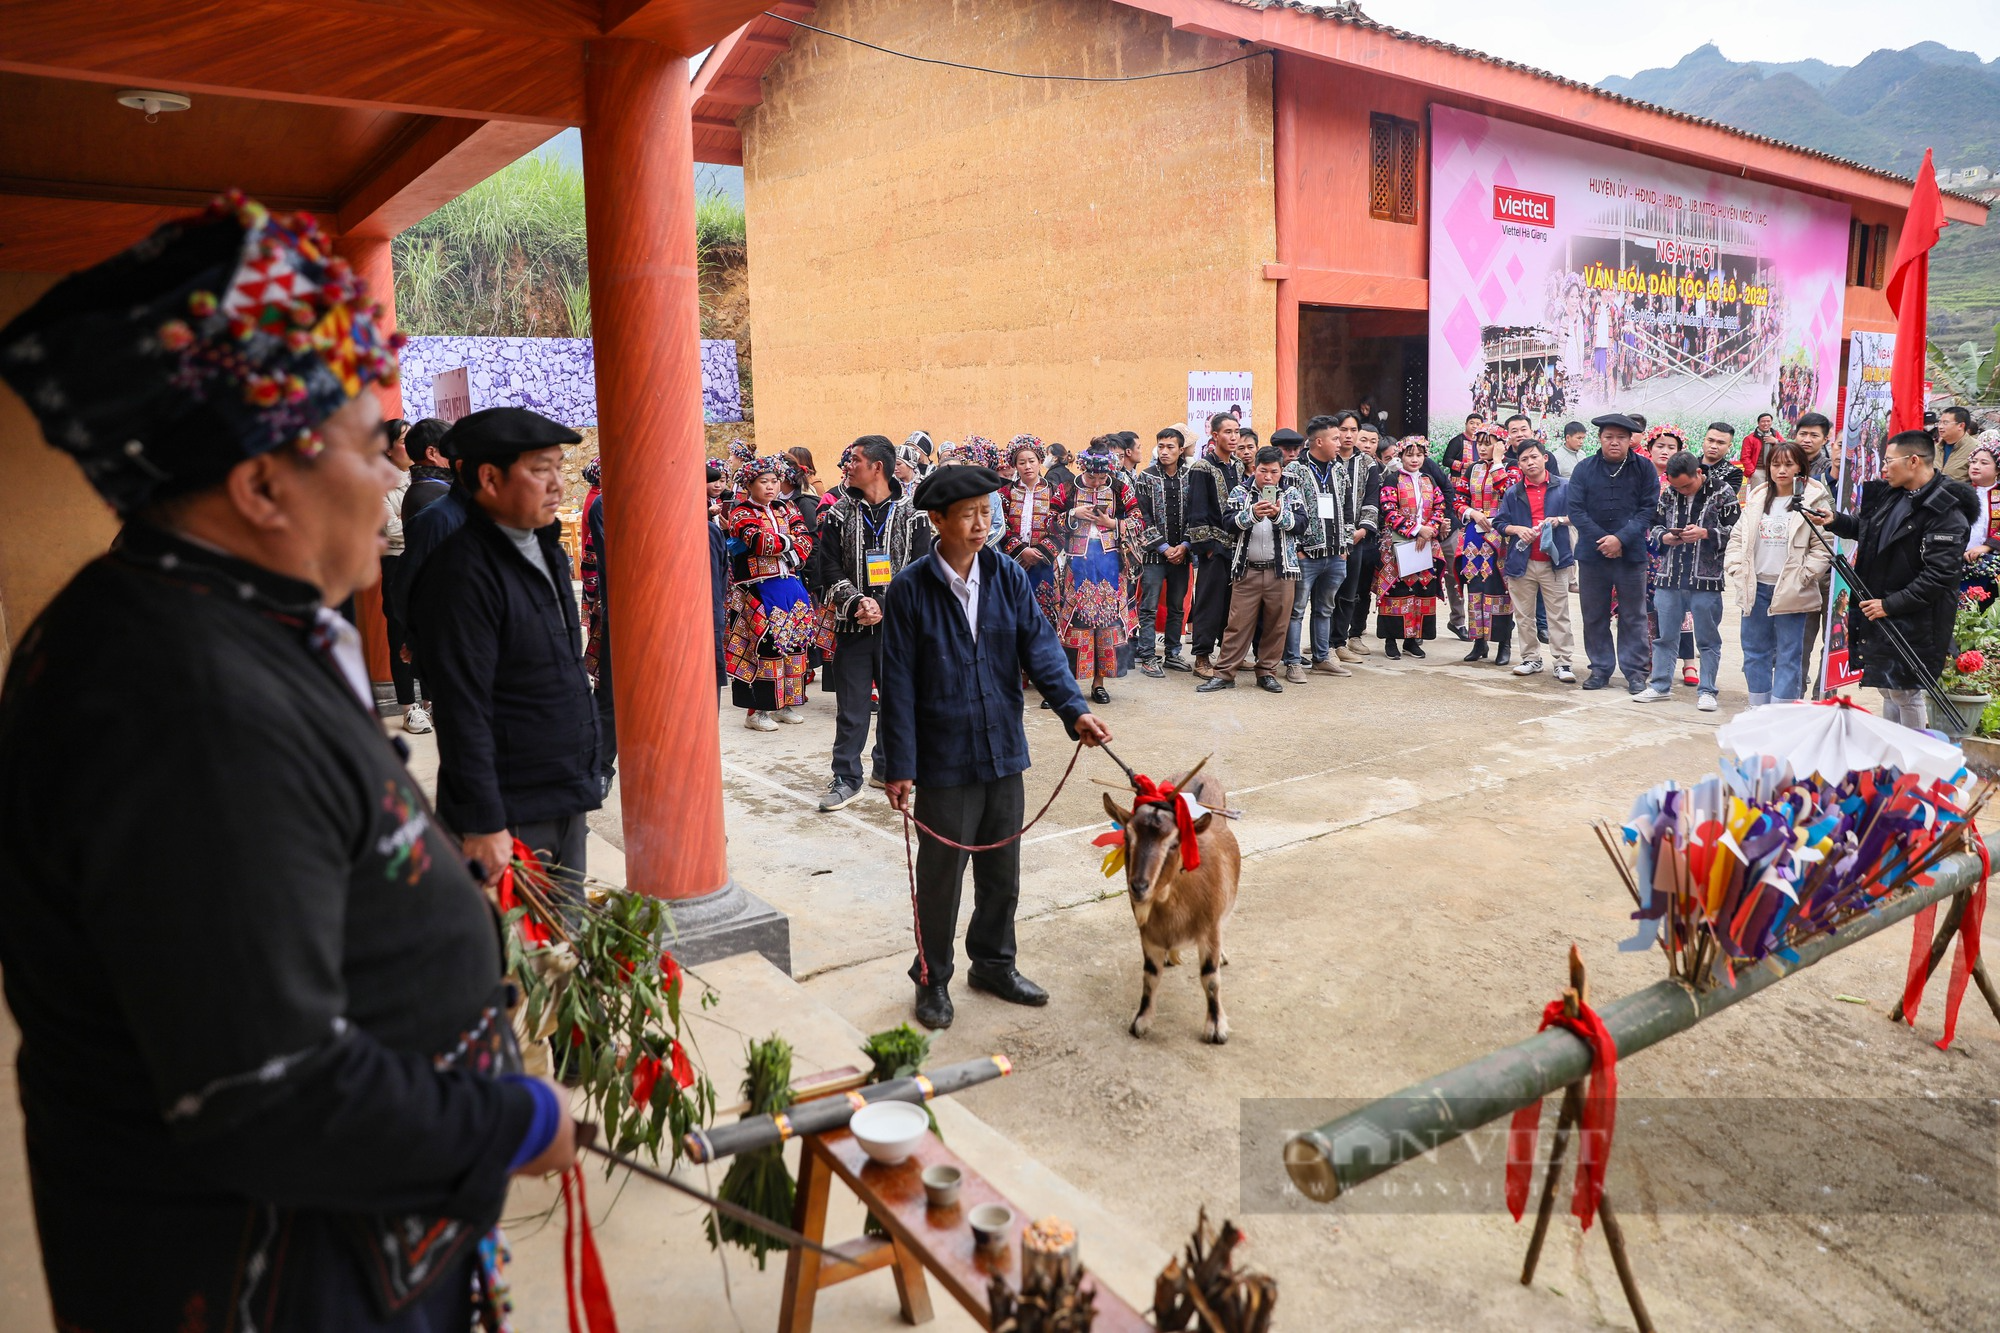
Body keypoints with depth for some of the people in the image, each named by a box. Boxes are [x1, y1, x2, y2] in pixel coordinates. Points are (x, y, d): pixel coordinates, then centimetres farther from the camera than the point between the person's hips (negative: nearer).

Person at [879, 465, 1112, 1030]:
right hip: (943, 760, -4)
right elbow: (898, 683, -10)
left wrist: (1074, 709, -20)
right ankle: (933, 978, 28)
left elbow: (1040, 646, -4)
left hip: (1003, 751, 4)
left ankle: (993, 964, 36)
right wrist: (899, 766, -11)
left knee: (1002, 872, 16)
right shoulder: (910, 589, -10)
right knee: (941, 876, 9)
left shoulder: (1008, 576, 0)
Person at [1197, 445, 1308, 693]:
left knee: (1277, 624, 6)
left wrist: (1279, 515, -22)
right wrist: (1253, 514, -23)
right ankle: (1224, 674, 5)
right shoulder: (1240, 492, 6)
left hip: (1281, 570, 1)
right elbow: (1230, 522, -7)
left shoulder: (1291, 493, 8)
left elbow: (1301, 521, -5)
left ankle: (1267, 672, 18)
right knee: (1238, 623, 0)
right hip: (1247, 570, -1)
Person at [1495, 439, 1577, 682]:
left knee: (1559, 615, -1)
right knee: (1524, 615, 8)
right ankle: (1531, 658, 21)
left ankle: (1562, 662, 3)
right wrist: (1517, 529, -10)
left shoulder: (1563, 487, 3)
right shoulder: (1513, 492, 7)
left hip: (1553, 561, -2)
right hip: (1521, 562, 2)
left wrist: (1560, 520, -12)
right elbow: (1499, 522, 8)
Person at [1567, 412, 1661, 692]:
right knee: (1594, 616, 8)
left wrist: (1621, 538, -16)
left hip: (1631, 554, -1)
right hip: (1591, 553, 1)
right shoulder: (1584, 469, 2)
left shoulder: (1644, 468, 1)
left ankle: (1636, 671, 12)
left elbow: (1648, 509, -4)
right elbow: (1576, 510, -3)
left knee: (1633, 616, 5)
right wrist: (1602, 541, -12)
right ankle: (1600, 668, 20)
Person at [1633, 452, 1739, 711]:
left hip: (1706, 579, -4)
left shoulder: (1722, 493, -4)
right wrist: (1664, 537, -4)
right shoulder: (1668, 493, 7)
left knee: (1707, 638, 5)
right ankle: (1660, 685, 21)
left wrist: (1706, 533, -18)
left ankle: (1706, 690, 12)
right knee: (1664, 634, 10)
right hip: (1670, 577, 4)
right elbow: (1656, 525, 17)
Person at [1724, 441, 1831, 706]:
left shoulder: (1814, 499, -5)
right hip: (1756, 588, 5)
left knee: (1789, 655, 0)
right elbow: (1737, 537, 12)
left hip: (1791, 592, -5)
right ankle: (1758, 709, 22)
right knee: (1755, 651, 11)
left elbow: (1823, 547, -8)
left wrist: (1800, 578, -14)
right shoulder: (1757, 498, 10)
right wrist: (1738, 571, 0)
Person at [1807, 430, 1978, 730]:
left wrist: (1890, 604, -20)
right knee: (1886, 687, 18)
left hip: (1911, 623, -8)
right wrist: (1835, 520, 9)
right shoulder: (1890, 494, 7)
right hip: (1877, 613, 8)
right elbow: (1866, 529, 27)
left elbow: (1938, 575, -22)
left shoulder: (1945, 511, -18)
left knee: (1905, 693, 1)